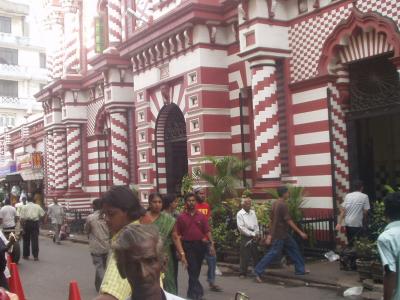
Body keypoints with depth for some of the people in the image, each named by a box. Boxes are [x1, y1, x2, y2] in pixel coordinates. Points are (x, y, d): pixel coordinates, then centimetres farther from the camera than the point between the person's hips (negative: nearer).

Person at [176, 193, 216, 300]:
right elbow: (178, 234, -1)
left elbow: (207, 231, 1)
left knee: (196, 270, 14)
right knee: (193, 270, -7)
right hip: (188, 246, -3)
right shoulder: (181, 217, -2)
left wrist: (212, 244, -8)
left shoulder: (201, 216, 3)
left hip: (200, 244, 3)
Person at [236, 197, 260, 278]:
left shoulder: (253, 212, 11)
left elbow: (256, 224, 13)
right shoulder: (240, 214, -6)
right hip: (245, 237, -5)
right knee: (245, 256, -2)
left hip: (254, 237, 5)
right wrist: (252, 234, -13)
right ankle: (243, 273, 6)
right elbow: (241, 227, -12)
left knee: (255, 255, 10)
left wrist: (257, 234, -2)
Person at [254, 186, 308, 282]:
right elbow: (289, 221, -21)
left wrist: (270, 235, 15)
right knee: (273, 253, -7)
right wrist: (300, 232, -17)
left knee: (293, 248, 16)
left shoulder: (275, 204, 9)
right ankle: (258, 272, -4)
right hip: (280, 235, -10)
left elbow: (272, 220, 12)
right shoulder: (283, 205, -19)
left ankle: (300, 269, 24)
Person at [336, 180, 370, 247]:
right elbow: (365, 212, -7)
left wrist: (339, 223, 2)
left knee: (350, 242, 14)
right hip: (357, 224, -4)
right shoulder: (364, 196, -4)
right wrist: (364, 222, 11)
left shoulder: (347, 195, 7)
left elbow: (343, 210, 2)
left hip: (348, 223, 5)